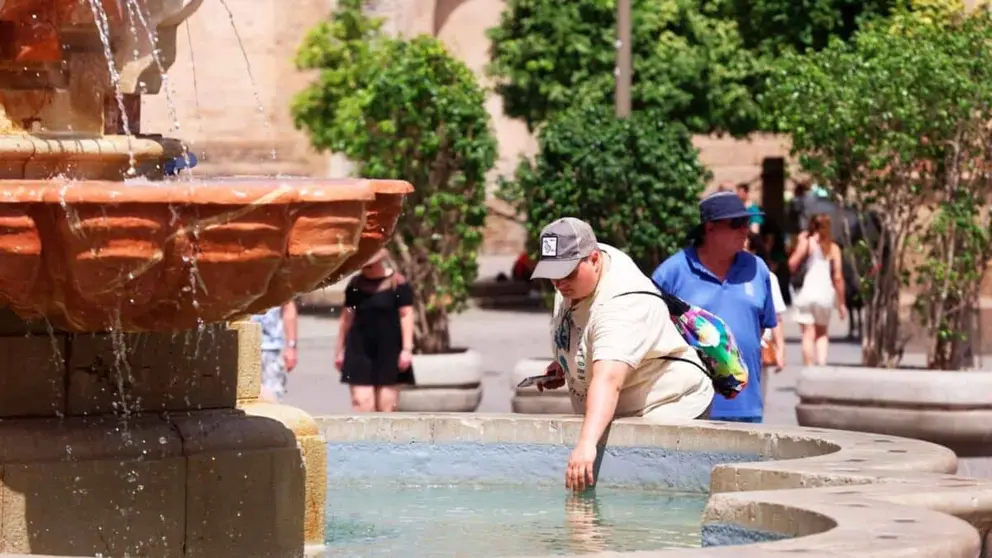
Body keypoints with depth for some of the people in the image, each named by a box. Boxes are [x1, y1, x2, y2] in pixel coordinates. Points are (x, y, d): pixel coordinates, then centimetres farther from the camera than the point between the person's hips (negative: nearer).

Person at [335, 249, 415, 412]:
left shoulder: (397, 283, -3)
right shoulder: (355, 285, 7)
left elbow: (406, 315, -5)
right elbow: (347, 317, 12)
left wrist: (407, 349, -12)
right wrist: (340, 350, 12)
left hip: (389, 350, -2)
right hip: (360, 349, 2)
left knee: (386, 404, 1)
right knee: (361, 401, -8)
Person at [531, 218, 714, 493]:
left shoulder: (623, 305, -33)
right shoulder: (577, 269, -5)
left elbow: (608, 380, -48)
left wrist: (587, 442, -60)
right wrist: (565, 362, 8)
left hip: (666, 411, -9)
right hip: (618, 417, 9)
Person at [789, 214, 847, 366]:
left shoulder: (807, 242, 1)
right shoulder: (833, 248, 8)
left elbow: (793, 265, -4)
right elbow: (838, 277, 5)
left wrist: (799, 244, 7)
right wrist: (841, 303, 10)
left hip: (807, 292, -3)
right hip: (826, 294, 3)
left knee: (808, 334, -2)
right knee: (822, 333, 18)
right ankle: (822, 364, 1)